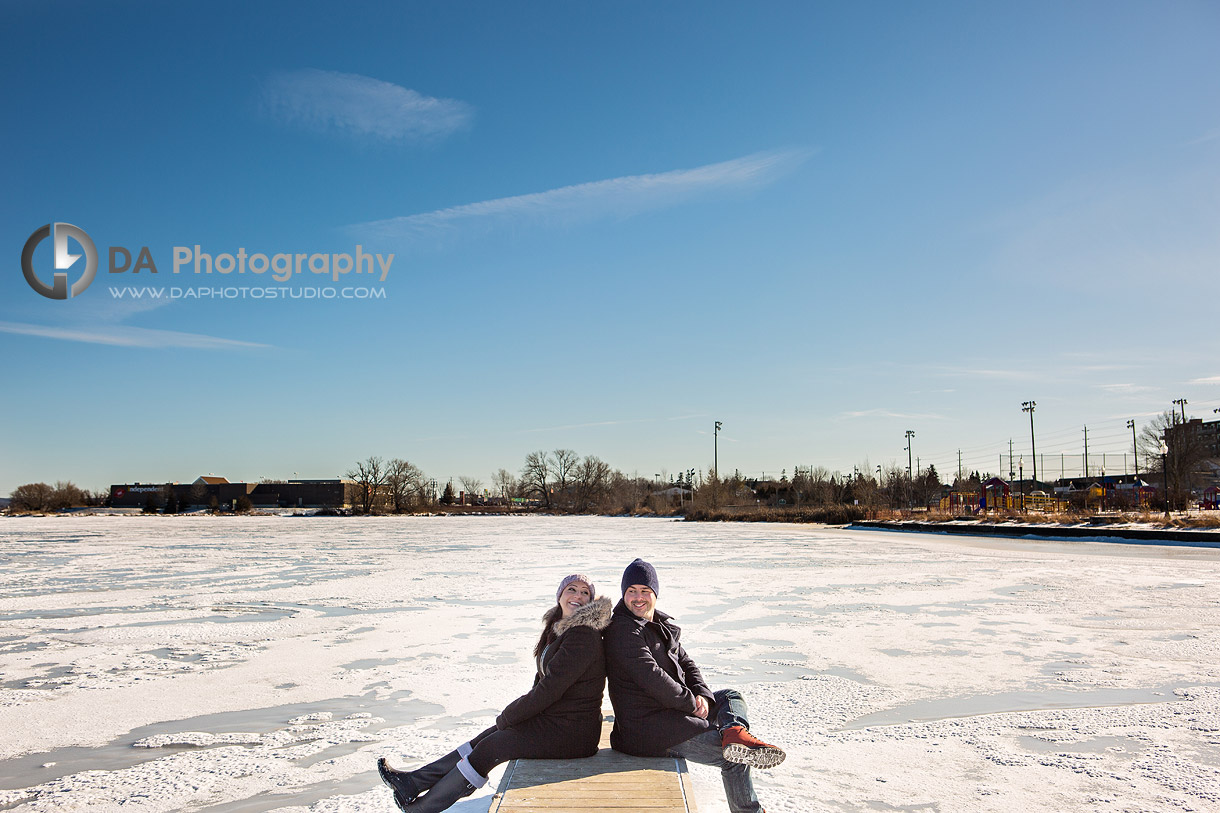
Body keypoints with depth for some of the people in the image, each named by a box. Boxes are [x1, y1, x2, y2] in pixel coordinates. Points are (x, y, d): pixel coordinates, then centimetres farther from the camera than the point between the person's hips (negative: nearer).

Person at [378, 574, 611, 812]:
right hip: (552, 718, 8)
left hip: (570, 733, -8)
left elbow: (550, 688, -21)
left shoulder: (583, 636, -22)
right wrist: (517, 711, 3)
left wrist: (507, 717, -9)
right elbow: (543, 681, 17)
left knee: (492, 747, -5)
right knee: (488, 738, 5)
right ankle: (415, 782, 13)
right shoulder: (560, 628, 10)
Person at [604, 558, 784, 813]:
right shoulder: (622, 630, -14)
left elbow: (686, 663, 15)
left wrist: (702, 695, -5)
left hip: (673, 711, 10)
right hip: (645, 730, -10)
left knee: (732, 696, 9)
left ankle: (733, 731, -23)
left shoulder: (661, 625, 17)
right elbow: (651, 677, -22)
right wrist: (693, 703, -13)